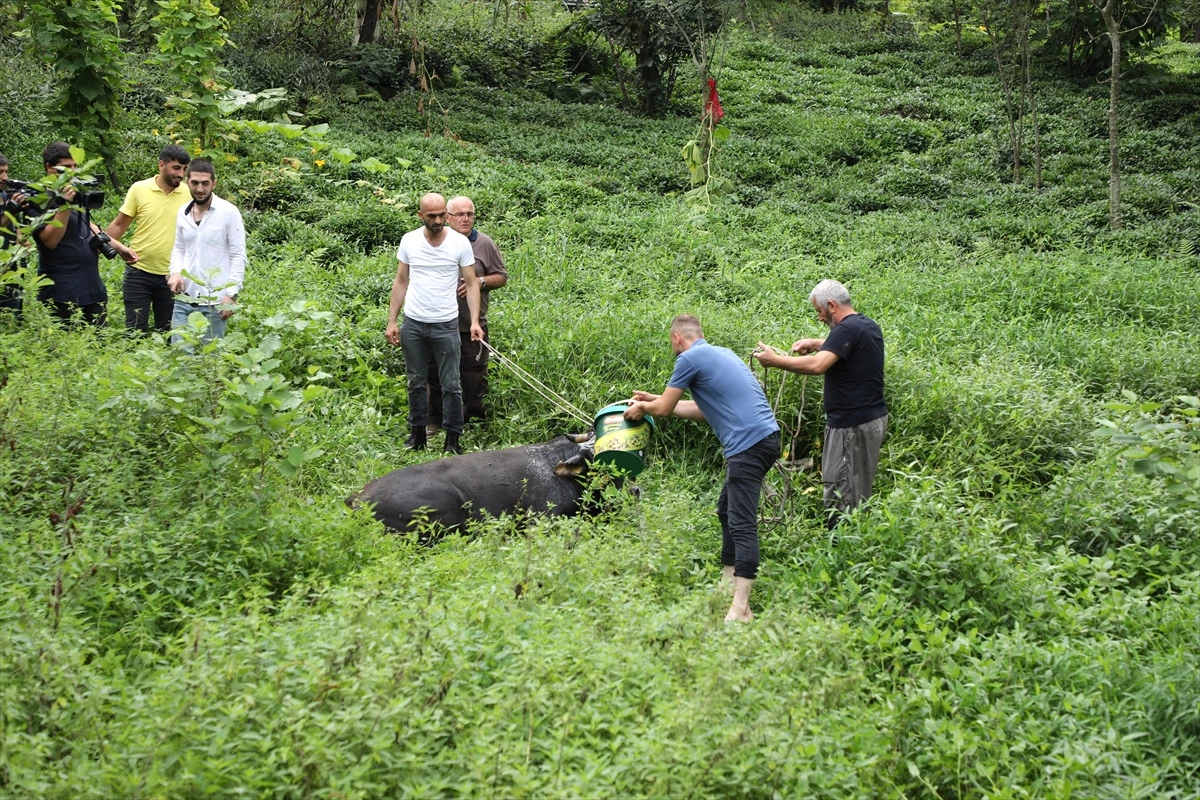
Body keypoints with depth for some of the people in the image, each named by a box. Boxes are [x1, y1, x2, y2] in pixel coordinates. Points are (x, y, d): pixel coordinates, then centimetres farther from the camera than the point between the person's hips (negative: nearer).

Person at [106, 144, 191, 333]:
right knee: (135, 330, 2)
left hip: (171, 276, 1)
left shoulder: (189, 194, -3)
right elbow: (119, 225, 1)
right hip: (139, 274, -1)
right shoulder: (139, 189, -6)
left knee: (167, 332, 10)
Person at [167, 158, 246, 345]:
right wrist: (175, 272, -1)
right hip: (184, 299, 5)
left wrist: (231, 294, -13)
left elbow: (238, 257, -7)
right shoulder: (183, 213, 9)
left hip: (214, 302, -5)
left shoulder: (229, 212, -7)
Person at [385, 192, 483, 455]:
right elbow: (400, 282, 8)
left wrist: (474, 321, -11)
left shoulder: (460, 243, -5)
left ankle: (453, 438, 9)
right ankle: (417, 433, 22)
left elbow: (471, 283, -1)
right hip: (413, 324, 2)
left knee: (451, 385, 0)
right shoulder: (409, 241, 1)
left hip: (446, 325, -2)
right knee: (416, 382, 11)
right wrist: (392, 321, 4)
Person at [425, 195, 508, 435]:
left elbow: (501, 277, 5)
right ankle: (436, 420, 22)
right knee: (436, 374, 9)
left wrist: (480, 282, -12)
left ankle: (474, 419, 16)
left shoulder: (484, 244, 1)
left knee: (474, 376, 2)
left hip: (472, 326, -1)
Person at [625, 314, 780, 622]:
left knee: (742, 523, -13)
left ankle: (740, 609, -18)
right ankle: (727, 584, 27)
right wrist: (653, 400, 37)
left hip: (749, 443, -10)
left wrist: (642, 407, 25)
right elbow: (703, 409, 31)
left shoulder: (690, 358, -5)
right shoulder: (721, 354, 23)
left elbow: (663, 409, 3)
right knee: (727, 511, 21)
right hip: (764, 437, 10)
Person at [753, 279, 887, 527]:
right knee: (859, 490, 15)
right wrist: (815, 344, 21)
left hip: (852, 424, -10)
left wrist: (774, 360, -21)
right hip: (873, 417, 10)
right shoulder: (869, 326, 13)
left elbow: (817, 365, -30)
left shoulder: (846, 329, -18)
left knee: (841, 495, -5)